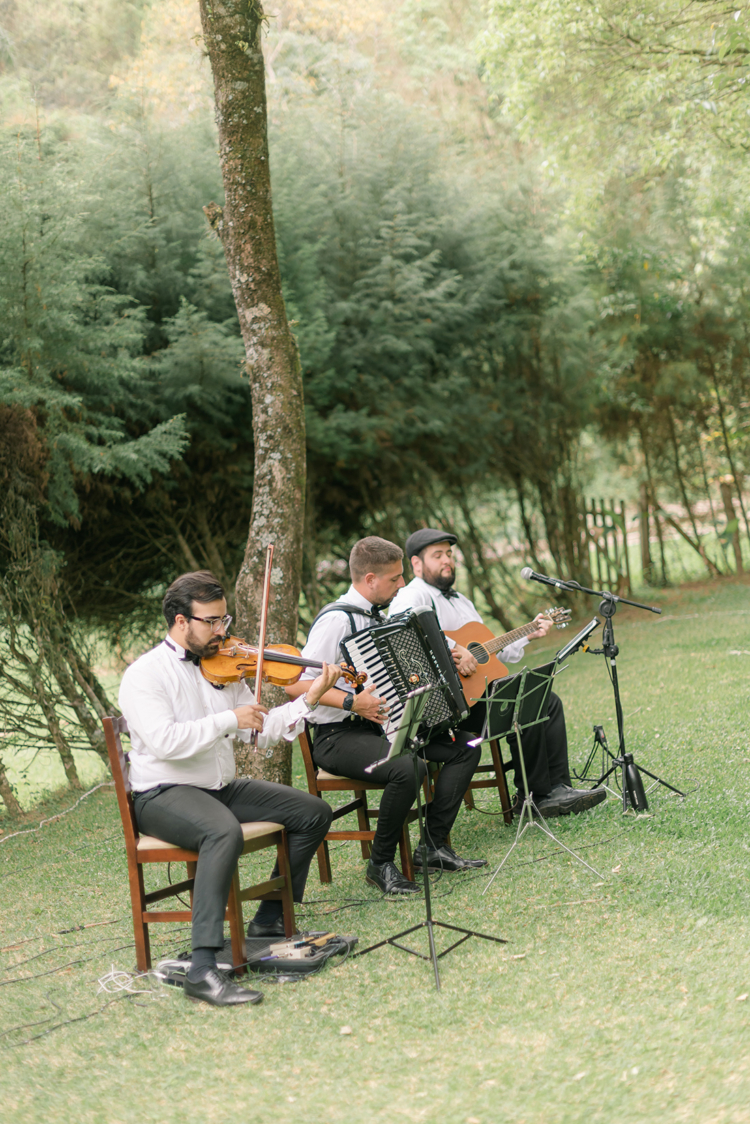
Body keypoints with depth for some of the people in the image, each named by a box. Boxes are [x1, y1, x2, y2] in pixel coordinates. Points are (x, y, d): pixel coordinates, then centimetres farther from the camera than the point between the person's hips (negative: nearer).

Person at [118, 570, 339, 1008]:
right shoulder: (145, 674, -11)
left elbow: (260, 730, 7)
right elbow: (163, 741, -26)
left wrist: (309, 700, -6)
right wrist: (229, 719, -23)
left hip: (222, 788, 8)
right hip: (163, 795, -8)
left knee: (314, 813, 3)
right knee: (225, 831, -39)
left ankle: (269, 921, 14)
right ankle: (203, 969, -41)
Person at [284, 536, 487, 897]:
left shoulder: (378, 617, 13)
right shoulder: (336, 620, -16)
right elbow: (295, 685, -23)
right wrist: (352, 702, -29)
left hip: (382, 725, 9)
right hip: (339, 736, -9)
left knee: (465, 745, -3)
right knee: (406, 768, -35)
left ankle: (435, 846, 0)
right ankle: (380, 864, -15)